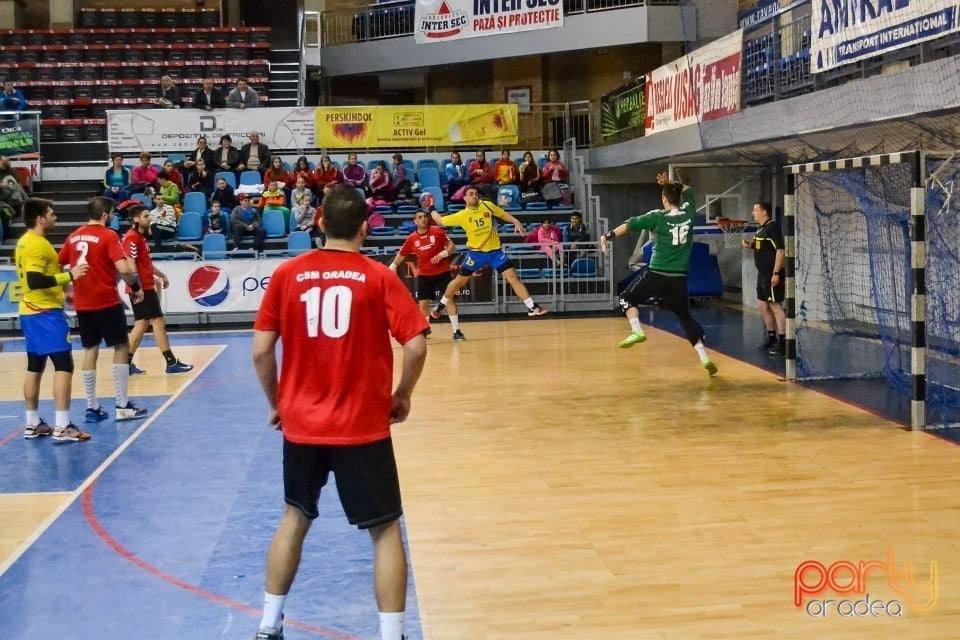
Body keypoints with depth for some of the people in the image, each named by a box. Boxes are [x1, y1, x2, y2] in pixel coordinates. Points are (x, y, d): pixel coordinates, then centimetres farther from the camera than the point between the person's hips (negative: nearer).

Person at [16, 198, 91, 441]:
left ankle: (32, 425, 18)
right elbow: (35, 281, -26)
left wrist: (62, 293, 24)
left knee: (35, 367, 13)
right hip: (45, 313, -10)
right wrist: (69, 276, -27)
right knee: (64, 365, -10)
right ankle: (62, 427, -14)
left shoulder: (24, 242, 14)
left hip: (30, 312, 10)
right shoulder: (38, 244, -16)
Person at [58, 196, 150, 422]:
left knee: (90, 351, 12)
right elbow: (124, 269, -22)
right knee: (121, 347, 5)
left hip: (82, 303, 6)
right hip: (107, 302, -6)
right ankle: (122, 406, 4)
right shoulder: (108, 236, -10)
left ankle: (92, 408, 13)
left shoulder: (74, 237, 9)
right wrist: (136, 287, -6)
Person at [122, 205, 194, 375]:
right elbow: (130, 265, -22)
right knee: (158, 321, -7)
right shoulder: (132, 238, -15)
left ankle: (127, 363, 13)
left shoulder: (141, 236, 16)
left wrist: (161, 275, 28)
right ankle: (171, 363, -4)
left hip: (146, 287, 10)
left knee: (142, 324, 11)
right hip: (142, 288, -10)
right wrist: (137, 287, -27)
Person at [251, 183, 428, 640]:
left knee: (295, 519, 22)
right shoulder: (379, 277, -6)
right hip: (363, 426, -3)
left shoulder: (287, 274, 0)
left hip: (301, 422, 3)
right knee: (385, 530, 8)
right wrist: (401, 397, 4)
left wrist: (276, 403, 13)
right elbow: (415, 347, -12)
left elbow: (261, 351, -1)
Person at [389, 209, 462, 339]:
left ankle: (456, 331, -8)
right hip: (423, 274, 3)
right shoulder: (411, 239, 1)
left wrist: (444, 253, -22)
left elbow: (452, 246, -5)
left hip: (442, 271, -3)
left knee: (449, 299, -10)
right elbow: (401, 254, 13)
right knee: (423, 303, 4)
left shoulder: (437, 231, -6)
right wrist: (392, 267, 10)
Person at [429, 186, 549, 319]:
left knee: (513, 276, -8)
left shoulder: (488, 205, -2)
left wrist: (516, 222, -1)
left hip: (495, 250, 1)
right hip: (475, 252, -1)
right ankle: (439, 306, 27)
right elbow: (440, 220, 3)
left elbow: (502, 214, 11)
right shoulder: (461, 215, -7)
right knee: (459, 280, 7)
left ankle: (532, 307, -6)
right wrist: (432, 209, 11)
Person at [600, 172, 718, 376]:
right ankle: (704, 357, 5)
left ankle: (637, 331, -7)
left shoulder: (657, 217, -7)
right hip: (680, 278, 4)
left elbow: (630, 225, -9)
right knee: (685, 317, 14)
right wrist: (670, 183, 16)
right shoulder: (688, 213, 3)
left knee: (627, 297, 17)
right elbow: (687, 191, 22)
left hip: (657, 274, -4)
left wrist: (608, 236, -5)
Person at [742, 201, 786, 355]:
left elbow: (780, 250, -20)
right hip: (762, 273, 10)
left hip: (772, 274, -10)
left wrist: (776, 273, -24)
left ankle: (782, 342, -2)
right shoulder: (761, 229, 14)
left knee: (775, 307, -7)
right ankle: (772, 338, 27)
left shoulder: (773, 227, -14)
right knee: (762, 306, 15)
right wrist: (750, 245, 7)